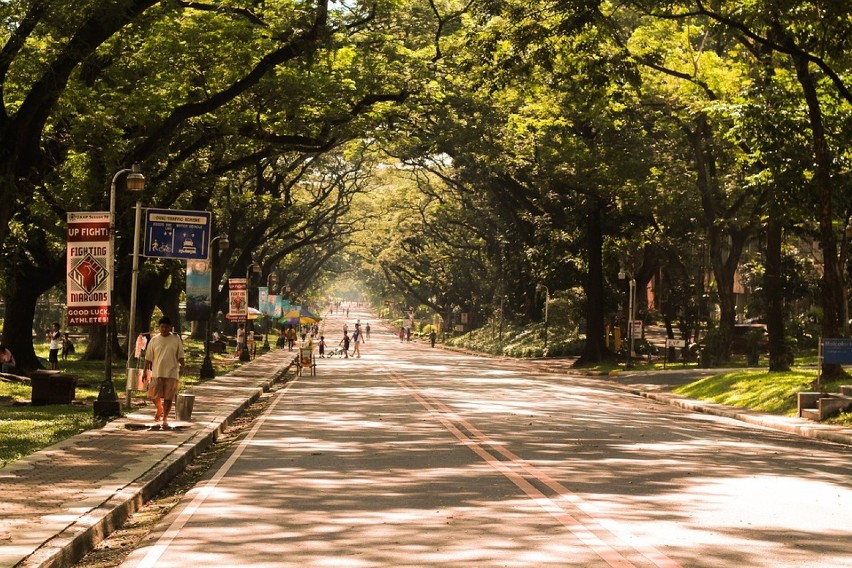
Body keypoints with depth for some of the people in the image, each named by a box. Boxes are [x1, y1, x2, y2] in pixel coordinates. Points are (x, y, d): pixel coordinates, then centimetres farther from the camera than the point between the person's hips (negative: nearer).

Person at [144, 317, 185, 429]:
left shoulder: (176, 339, 2)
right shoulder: (154, 340, 4)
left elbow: (180, 356, 4)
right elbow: (148, 358, 6)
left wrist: (182, 366, -11)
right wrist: (145, 372, 2)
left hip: (171, 373, -1)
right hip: (157, 373, 1)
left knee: (168, 398, 0)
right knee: (155, 396, 3)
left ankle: (165, 419, 9)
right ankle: (160, 410, 33)